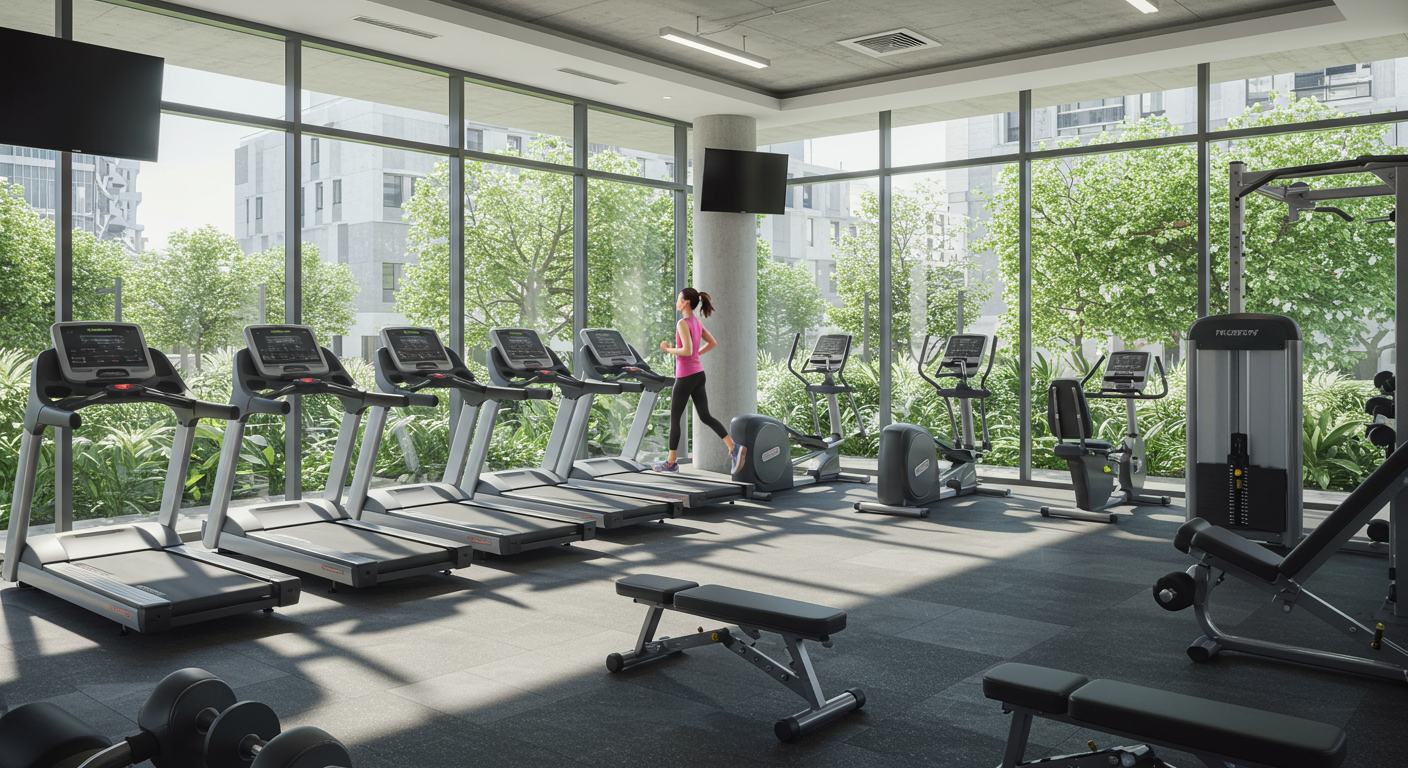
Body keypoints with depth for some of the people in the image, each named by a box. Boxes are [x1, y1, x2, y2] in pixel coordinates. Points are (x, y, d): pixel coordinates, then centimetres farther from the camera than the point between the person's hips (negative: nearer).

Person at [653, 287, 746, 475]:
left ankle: (672, 462, 15)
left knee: (674, 419, 6)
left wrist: (668, 349, -12)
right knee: (705, 416, 8)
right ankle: (734, 448, -6)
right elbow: (713, 343, 19)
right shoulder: (697, 322, 10)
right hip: (698, 373, 8)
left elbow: (687, 350, -26)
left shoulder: (683, 323, -17)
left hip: (685, 376, -8)